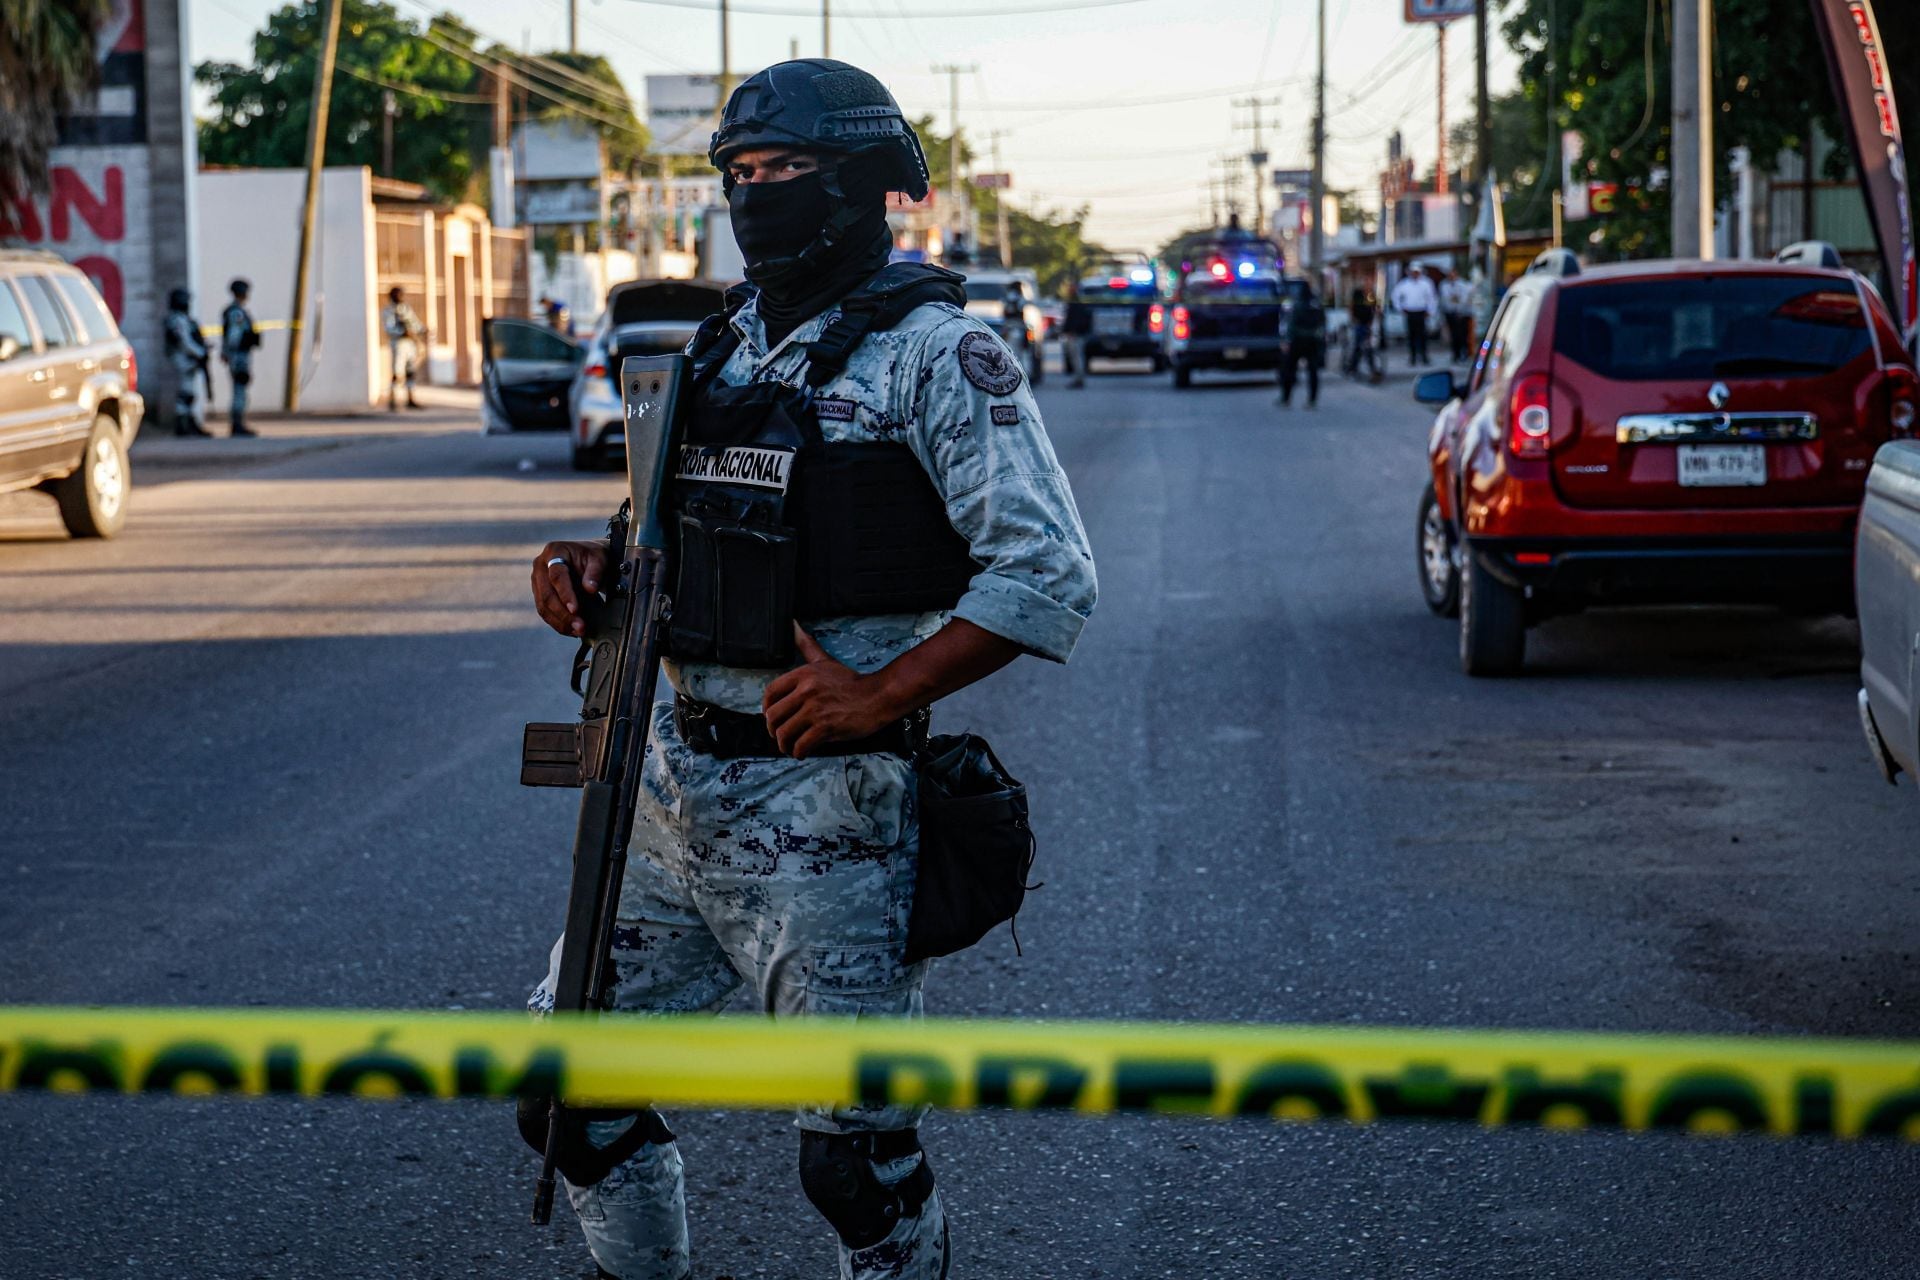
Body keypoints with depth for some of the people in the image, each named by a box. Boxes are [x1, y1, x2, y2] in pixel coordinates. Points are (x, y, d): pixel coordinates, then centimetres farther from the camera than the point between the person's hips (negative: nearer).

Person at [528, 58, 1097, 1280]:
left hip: (825, 805, -7)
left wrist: (881, 694, -21)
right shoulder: (725, 345, 14)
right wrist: (595, 567, 3)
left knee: (859, 1154, -1)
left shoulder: (935, 352, -8)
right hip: (676, 776, 7)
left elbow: (1049, 573, -14)